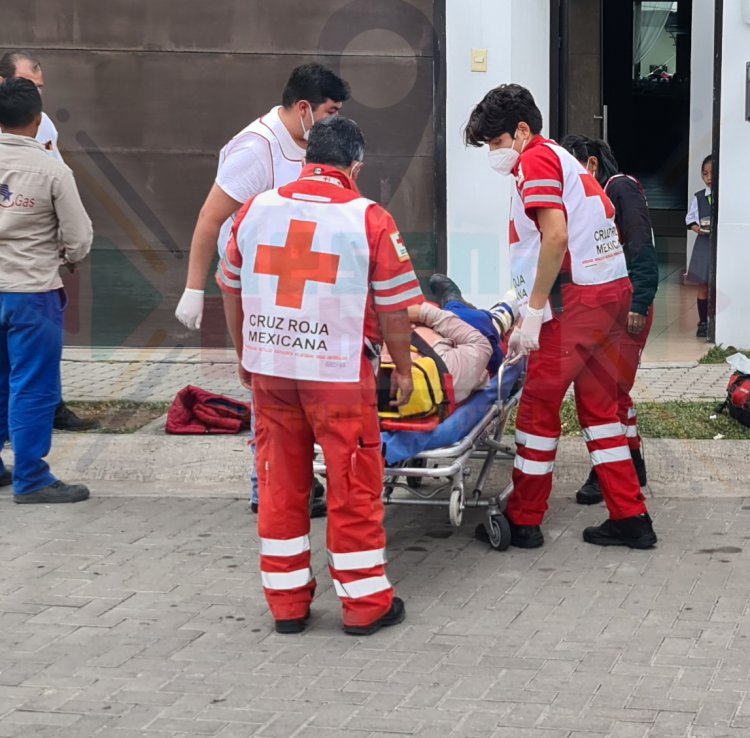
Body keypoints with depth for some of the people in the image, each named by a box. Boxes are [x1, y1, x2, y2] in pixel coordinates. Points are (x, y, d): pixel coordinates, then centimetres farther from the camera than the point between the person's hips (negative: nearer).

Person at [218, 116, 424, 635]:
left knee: (280, 485, 13)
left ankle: (287, 602, 20)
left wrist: (246, 356, 25)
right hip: (338, 373, -4)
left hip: (269, 370, 4)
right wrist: (403, 369, 9)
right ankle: (365, 603, 15)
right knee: (354, 487, 7)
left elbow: (232, 291, 13)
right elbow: (394, 309, -5)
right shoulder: (370, 220, -7)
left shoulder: (256, 210, 5)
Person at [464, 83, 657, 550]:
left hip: (578, 298, -10)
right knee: (598, 404, 13)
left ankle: (524, 522, 7)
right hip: (613, 289, 10)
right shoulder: (565, 160, 21)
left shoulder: (535, 162, -8)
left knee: (539, 406, -1)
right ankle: (630, 518, 13)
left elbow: (556, 237, -20)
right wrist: (530, 303, 21)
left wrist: (532, 313, -18)